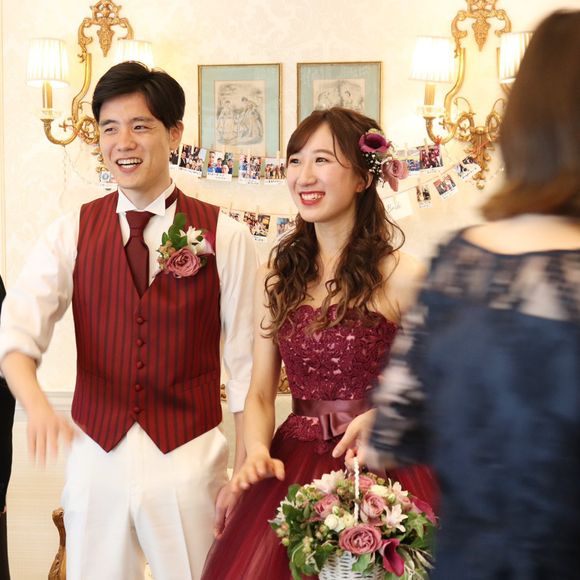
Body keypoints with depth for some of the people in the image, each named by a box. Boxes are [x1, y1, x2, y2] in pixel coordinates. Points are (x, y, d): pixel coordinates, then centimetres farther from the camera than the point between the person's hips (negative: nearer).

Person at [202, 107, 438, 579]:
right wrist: (257, 452, -11)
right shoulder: (276, 278, 6)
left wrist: (383, 417, -18)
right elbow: (260, 394, 7)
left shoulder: (402, 277, -8)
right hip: (292, 467, 4)